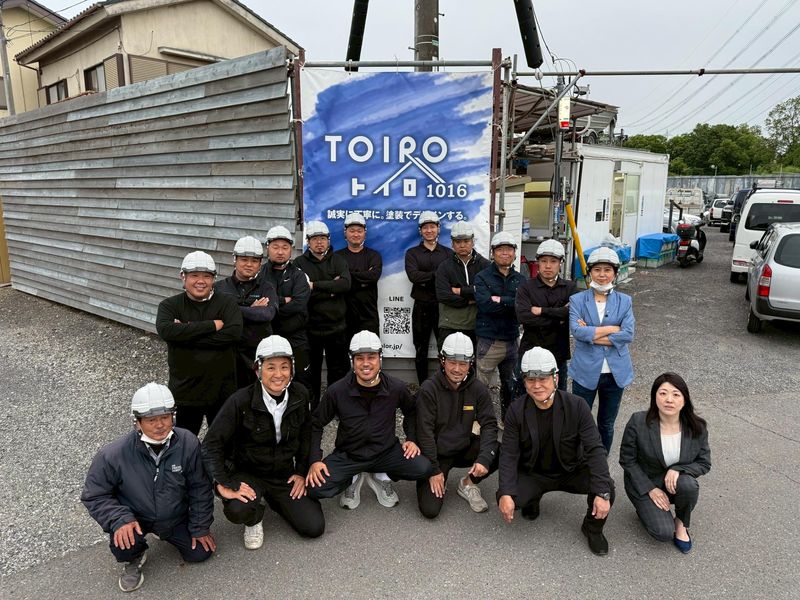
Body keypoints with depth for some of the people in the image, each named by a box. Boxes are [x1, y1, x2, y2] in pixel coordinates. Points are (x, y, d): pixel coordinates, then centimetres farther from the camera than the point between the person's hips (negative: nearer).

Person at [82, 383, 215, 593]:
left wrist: (200, 527, -4)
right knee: (123, 546, -30)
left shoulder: (188, 444, -24)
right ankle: (135, 558, 11)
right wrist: (120, 519, -30)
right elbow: (94, 496, -14)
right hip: (135, 518, -2)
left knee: (200, 553, 2)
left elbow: (200, 489, -11)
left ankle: (168, 534, 34)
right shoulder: (114, 454, -28)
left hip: (176, 517, 2)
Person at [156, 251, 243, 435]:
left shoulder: (227, 303, -2)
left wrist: (187, 333, -18)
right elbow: (165, 330, -21)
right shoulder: (170, 305, -1)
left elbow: (234, 332, -19)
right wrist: (211, 325, -22)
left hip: (222, 389, 0)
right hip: (185, 390, 0)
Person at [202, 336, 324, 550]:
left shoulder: (300, 396, -9)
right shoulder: (241, 401, -21)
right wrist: (224, 484, -22)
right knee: (238, 510, -34)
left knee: (314, 527, -6)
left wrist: (302, 472, 3)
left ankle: (275, 500, 23)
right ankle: (253, 521, 6)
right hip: (247, 473, -3)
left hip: (285, 474, 3)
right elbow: (211, 444, -18)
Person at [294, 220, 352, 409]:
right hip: (310, 327, -1)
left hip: (336, 325, 2)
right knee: (311, 371, 11)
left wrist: (316, 286, -18)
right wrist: (331, 289, -15)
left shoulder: (337, 260, 5)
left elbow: (345, 284, -14)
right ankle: (312, 406, 25)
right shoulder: (300, 263, 0)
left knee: (339, 369, 11)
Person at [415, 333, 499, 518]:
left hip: (465, 449, 3)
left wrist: (484, 458, -24)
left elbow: (489, 424, -8)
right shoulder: (429, 389, -17)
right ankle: (439, 481, 18)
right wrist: (434, 470, -16)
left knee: (500, 453, -24)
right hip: (437, 453, -3)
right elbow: (425, 431, -16)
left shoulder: (478, 389, -6)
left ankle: (468, 484, 3)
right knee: (430, 509, -16)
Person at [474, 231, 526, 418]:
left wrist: (500, 301, -17)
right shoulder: (482, 277, -2)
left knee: (511, 385, 17)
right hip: (488, 341, -5)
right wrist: (511, 303, -14)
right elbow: (485, 304, -19)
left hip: (512, 340, 5)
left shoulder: (520, 279, 9)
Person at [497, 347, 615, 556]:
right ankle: (532, 499, 14)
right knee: (505, 500, -25)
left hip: (572, 472, 0)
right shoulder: (517, 410, -14)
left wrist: (603, 493, -29)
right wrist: (505, 494, -26)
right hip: (533, 474, 1)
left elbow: (595, 450, -19)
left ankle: (593, 528, 7)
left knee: (606, 488, -27)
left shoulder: (576, 406, -17)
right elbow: (509, 454, -13)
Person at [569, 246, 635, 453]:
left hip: (615, 372, 2)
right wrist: (612, 329, -16)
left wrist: (591, 334, -15)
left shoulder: (624, 301, 3)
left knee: (607, 424, 15)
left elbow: (628, 335, -11)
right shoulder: (577, 300, -2)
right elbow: (576, 330, -17)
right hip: (586, 372, -2)